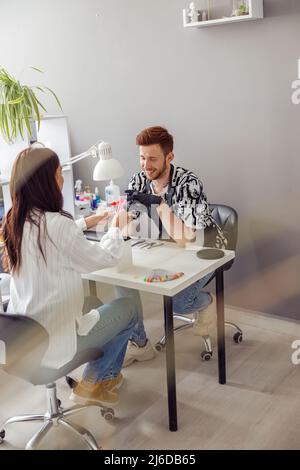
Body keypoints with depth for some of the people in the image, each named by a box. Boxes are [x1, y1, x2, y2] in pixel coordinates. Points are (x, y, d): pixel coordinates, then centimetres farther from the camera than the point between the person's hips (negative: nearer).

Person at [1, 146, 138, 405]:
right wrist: (115, 228, 6)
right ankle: (90, 384, 23)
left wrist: (89, 221, 22)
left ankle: (104, 376, 37)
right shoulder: (56, 223, -26)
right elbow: (104, 257, -11)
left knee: (94, 304, 29)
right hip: (53, 344, -8)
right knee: (128, 309, 14)